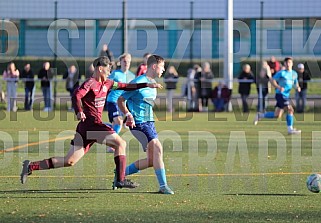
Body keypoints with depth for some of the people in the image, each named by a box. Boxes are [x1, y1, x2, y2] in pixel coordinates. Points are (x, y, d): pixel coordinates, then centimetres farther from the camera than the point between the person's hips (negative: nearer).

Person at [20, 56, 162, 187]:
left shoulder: (106, 84, 17)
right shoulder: (90, 83, -9)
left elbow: (125, 87, 25)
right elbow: (76, 95, -24)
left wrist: (147, 85, 20)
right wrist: (79, 111, -41)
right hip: (91, 124, -9)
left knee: (69, 161, 6)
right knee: (120, 143, -8)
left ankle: (31, 166, 8)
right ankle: (121, 180, -8)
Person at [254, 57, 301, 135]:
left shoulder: (294, 74, 13)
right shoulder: (282, 73, -7)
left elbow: (295, 83, 24)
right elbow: (272, 80, -7)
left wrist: (297, 87, 1)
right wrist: (278, 87, -22)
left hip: (286, 96, 8)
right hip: (280, 94, -8)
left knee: (277, 115, 8)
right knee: (290, 110, -18)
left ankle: (259, 115, 24)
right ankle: (290, 129, -12)